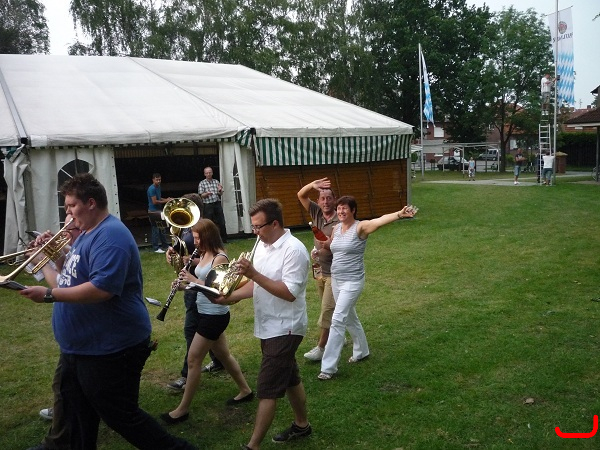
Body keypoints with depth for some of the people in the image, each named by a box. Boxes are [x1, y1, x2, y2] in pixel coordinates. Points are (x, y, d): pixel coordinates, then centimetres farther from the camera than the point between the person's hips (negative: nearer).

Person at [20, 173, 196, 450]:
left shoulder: (110, 236, -21)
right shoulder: (87, 233, 13)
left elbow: (101, 289, -31)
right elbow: (72, 280, 19)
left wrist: (49, 295, -26)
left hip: (109, 351, -10)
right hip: (78, 348, 10)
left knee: (121, 417, 1)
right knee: (76, 417, 22)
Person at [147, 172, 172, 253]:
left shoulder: (158, 187, 10)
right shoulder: (152, 189, -18)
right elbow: (155, 201, -21)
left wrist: (166, 199, 3)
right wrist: (165, 201, -15)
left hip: (159, 210, 9)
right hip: (153, 211, -9)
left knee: (162, 228, 15)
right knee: (156, 230, -4)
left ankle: (164, 245, 25)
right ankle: (156, 248, 2)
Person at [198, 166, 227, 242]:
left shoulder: (216, 181, 12)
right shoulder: (202, 183, 2)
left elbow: (221, 194, 12)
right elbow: (201, 195, -4)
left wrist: (220, 190, -10)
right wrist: (207, 193, -24)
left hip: (217, 204, 3)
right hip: (208, 205, -3)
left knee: (221, 222, 3)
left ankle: (224, 239, 11)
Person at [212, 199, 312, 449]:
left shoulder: (293, 250, -21)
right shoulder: (262, 246, 6)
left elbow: (290, 293, -27)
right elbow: (257, 285, 12)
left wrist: (254, 273, -30)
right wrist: (231, 297, -5)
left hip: (284, 329, -9)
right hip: (268, 328, 9)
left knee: (267, 389, -5)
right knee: (289, 379, 22)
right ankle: (302, 425, 38)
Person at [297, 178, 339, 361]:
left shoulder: (339, 221, -17)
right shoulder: (317, 213, 1)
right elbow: (301, 195, -2)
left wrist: (329, 245, -37)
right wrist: (313, 185, -21)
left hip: (334, 273, -7)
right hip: (319, 270, 7)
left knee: (327, 310, -5)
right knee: (329, 309, 17)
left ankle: (321, 348, 0)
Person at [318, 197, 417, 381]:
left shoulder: (360, 227, -15)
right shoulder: (336, 228, 5)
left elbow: (380, 220, -34)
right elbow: (330, 245, 25)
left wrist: (399, 214, -52)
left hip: (352, 282, -7)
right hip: (335, 280, 8)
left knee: (337, 321, -11)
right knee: (350, 318, 21)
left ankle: (329, 367, -4)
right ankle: (361, 351, 43)